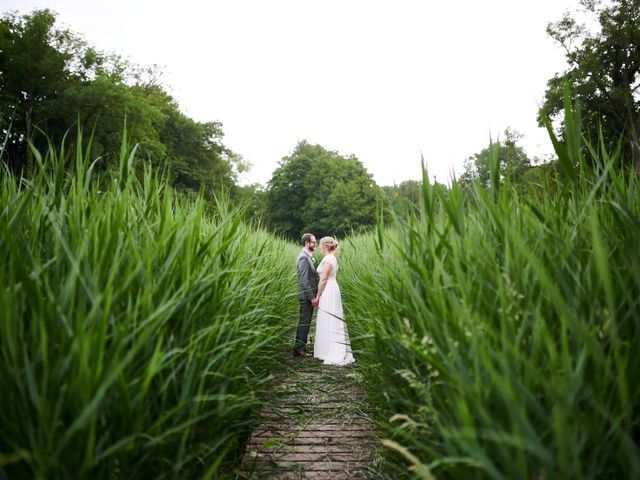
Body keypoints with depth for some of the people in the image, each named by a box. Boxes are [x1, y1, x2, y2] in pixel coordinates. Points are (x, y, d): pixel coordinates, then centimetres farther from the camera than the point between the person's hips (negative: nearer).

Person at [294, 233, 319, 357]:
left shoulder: (307, 256, 16)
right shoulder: (303, 257, -16)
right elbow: (304, 279, -21)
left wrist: (314, 295, 18)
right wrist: (312, 297, -21)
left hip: (309, 295, 10)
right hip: (306, 295, -10)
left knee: (305, 322, 14)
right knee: (304, 322, -5)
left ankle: (300, 348, 21)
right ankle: (298, 349, 2)